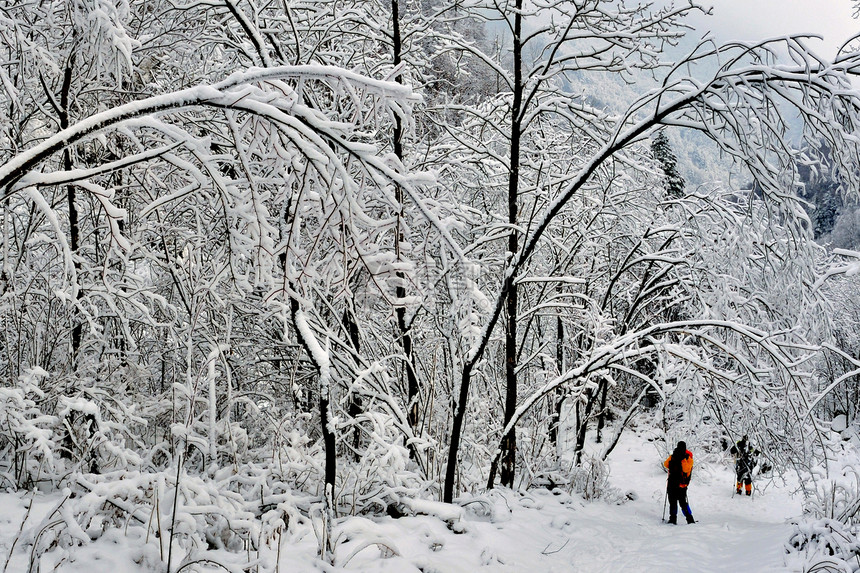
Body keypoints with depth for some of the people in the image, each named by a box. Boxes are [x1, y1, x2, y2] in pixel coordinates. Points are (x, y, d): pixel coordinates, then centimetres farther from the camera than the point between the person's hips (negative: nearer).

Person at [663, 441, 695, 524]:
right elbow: (666, 465, 0)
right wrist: (672, 457, -11)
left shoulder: (688, 458, -3)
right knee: (672, 502, 9)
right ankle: (673, 519, 18)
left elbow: (686, 469, -18)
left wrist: (683, 459, -22)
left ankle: (690, 520, -3)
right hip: (672, 482, 5)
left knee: (682, 502, -10)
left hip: (681, 484, -5)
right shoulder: (673, 456, 11)